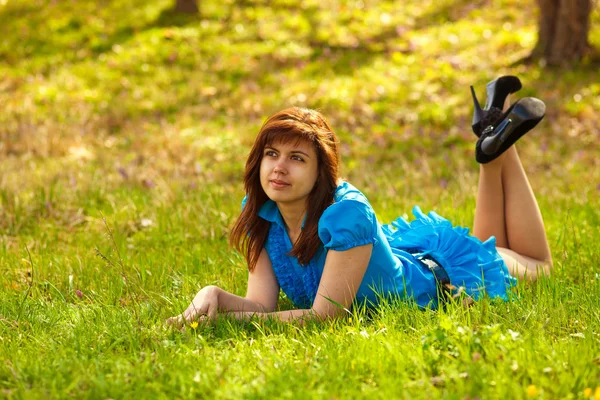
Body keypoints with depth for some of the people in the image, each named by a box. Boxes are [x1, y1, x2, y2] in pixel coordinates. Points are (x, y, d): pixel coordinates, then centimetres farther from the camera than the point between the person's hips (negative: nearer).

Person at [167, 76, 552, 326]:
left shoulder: (347, 213, -44)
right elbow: (261, 305, -28)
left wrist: (222, 320, -51)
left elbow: (325, 316, -43)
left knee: (536, 263, 26)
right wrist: (213, 296, -49)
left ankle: (499, 147, 30)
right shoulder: (260, 211, -26)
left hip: (441, 272, -5)